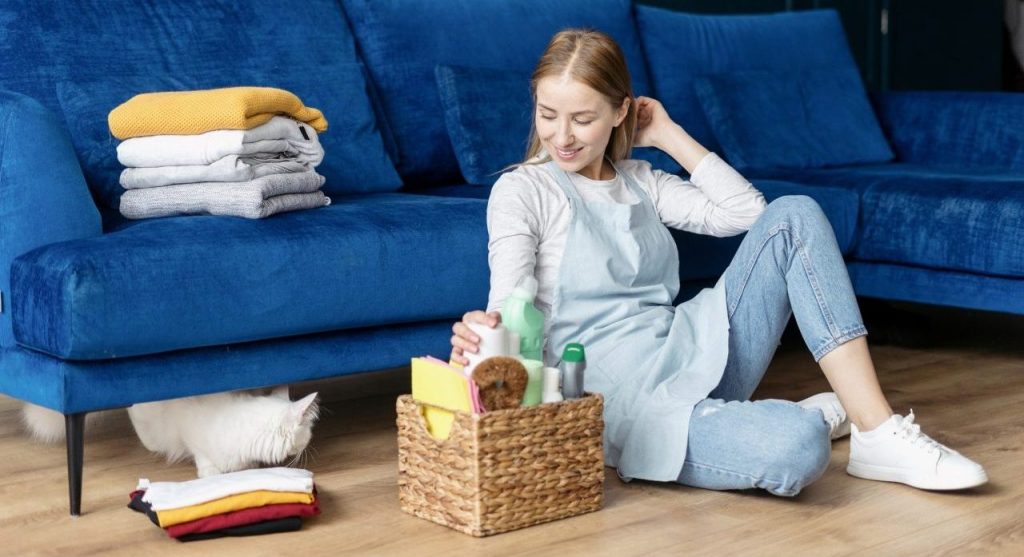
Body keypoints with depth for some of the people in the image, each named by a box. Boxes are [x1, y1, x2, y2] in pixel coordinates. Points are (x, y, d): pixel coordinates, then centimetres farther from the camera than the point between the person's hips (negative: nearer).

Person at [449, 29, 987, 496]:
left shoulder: (639, 181, 17)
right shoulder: (521, 191, -1)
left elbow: (746, 211, 11)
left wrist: (670, 135, 9)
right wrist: (479, 334, -36)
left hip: (694, 359, 7)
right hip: (622, 398, -7)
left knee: (793, 216, -9)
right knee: (796, 446, -36)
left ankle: (880, 434, -11)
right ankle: (810, 416, 4)